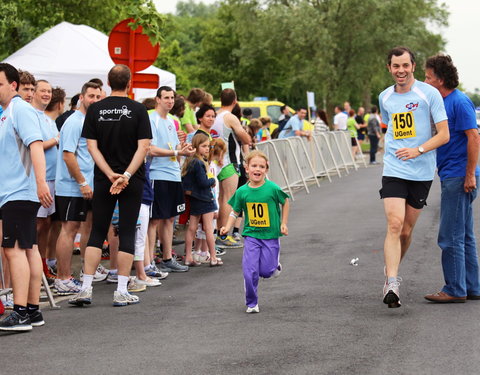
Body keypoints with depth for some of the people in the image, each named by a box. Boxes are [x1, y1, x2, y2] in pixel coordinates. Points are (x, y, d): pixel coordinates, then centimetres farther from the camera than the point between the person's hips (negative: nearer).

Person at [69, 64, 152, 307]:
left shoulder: (95, 110, 1)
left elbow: (92, 146, -4)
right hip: (132, 181, -2)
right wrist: (126, 175, -15)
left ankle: (86, 288, 3)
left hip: (103, 179, 2)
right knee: (127, 233, 3)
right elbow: (143, 146, -11)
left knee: (97, 233, 8)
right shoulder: (138, 110, -4)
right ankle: (121, 292, 2)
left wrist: (110, 175, -9)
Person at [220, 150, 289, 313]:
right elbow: (235, 211, 8)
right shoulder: (242, 191, -5)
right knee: (250, 272, -8)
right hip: (251, 235, 2)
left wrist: (284, 223, 4)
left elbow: (285, 202, 6)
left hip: (271, 235, -2)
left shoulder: (272, 188, -12)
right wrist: (228, 227, -7)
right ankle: (251, 304, 8)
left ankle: (275, 267, 35)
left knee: (266, 271, -2)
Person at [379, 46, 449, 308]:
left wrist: (418, 150, -21)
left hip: (421, 172, -1)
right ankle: (392, 283, -19)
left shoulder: (429, 93, -5)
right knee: (394, 224, -16)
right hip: (393, 170, 1)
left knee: (406, 230, 6)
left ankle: (391, 272, 30)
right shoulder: (384, 97, 9)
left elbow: (444, 134, -8)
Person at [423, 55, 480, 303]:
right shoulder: (442, 102, 15)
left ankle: (455, 290, 0)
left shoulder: (459, 102, -14)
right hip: (452, 177, 10)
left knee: (451, 237, -6)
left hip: (459, 177, -10)